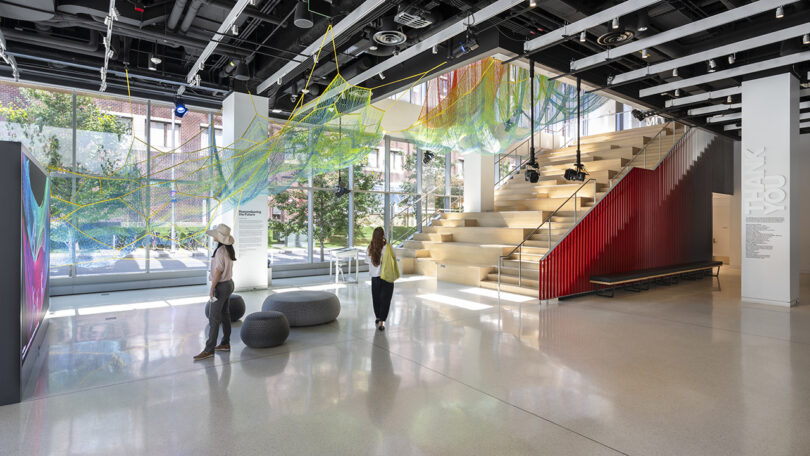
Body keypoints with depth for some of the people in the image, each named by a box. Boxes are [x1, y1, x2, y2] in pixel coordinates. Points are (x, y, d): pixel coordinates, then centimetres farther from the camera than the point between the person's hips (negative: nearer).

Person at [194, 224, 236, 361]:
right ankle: (225, 343, 26)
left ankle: (209, 349, -1)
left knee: (213, 318, -5)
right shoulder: (229, 249, 6)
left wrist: (211, 289, -16)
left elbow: (218, 271, -21)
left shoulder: (220, 251, -21)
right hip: (229, 283, 10)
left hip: (221, 286, -10)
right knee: (225, 314, 16)